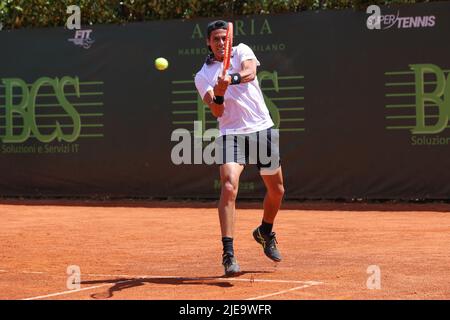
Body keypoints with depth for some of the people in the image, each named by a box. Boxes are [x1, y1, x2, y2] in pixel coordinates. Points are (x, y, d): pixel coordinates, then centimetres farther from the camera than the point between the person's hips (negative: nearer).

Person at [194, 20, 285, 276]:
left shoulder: (242, 51, 5)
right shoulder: (203, 76, 5)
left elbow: (249, 72, -18)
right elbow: (217, 112, -7)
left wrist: (231, 79, -38)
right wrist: (219, 94, -28)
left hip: (263, 130, 2)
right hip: (232, 134, -2)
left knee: (277, 190, 13)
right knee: (229, 186, -24)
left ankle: (265, 232, 43)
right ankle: (228, 253, -25)